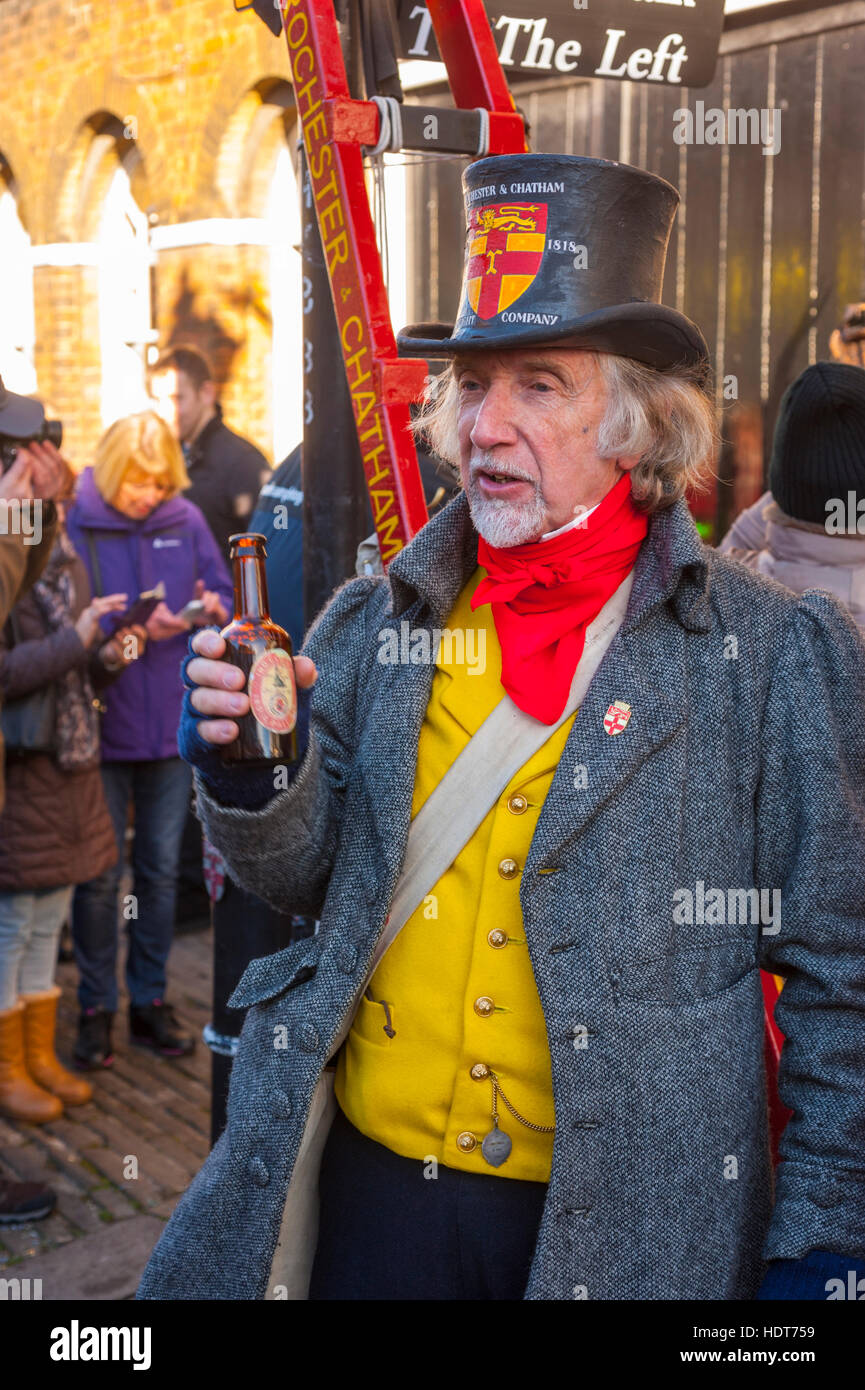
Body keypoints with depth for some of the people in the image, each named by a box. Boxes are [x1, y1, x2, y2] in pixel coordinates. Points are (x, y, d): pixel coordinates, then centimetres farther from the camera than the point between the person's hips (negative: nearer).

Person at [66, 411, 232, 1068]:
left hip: (172, 721, 3)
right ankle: (96, 1007, 21)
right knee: (100, 876, 5)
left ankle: (151, 1000, 27)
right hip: (102, 724, -3)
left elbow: (222, 593, 9)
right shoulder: (75, 524, -10)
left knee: (162, 868, 13)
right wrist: (137, 629, -23)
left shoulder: (185, 521, 1)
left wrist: (212, 611, -14)